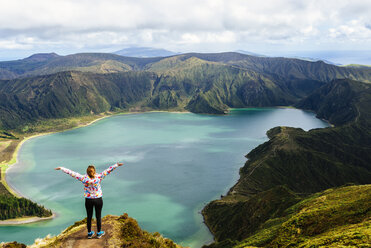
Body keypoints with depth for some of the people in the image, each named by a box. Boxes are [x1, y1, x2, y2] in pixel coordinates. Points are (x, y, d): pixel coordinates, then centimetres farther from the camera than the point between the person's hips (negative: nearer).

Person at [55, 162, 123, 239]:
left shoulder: (83, 178, -14)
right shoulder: (98, 177, -16)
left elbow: (72, 173, -9)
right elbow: (108, 170, -14)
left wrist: (61, 168, -4)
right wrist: (117, 165, -11)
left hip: (88, 200, 1)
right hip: (98, 200, -1)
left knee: (89, 217, 15)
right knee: (98, 216, 13)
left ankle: (89, 233, 29)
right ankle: (99, 233, 26)